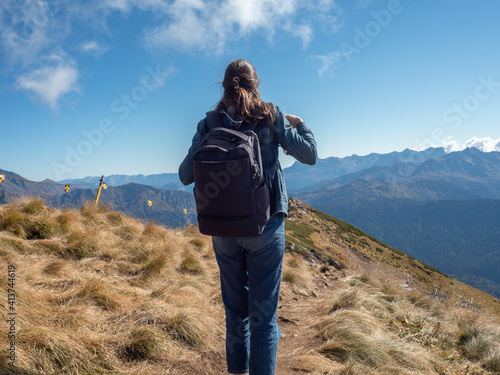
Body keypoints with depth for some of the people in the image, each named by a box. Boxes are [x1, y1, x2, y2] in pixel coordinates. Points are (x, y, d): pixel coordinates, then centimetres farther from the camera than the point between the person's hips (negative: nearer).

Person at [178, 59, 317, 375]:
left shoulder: (208, 124, 0)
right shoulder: (270, 116, -5)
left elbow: (185, 175, 1)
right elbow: (310, 155, -2)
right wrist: (299, 124, 16)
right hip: (264, 225, -3)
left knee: (235, 310, 19)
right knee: (263, 314, 6)